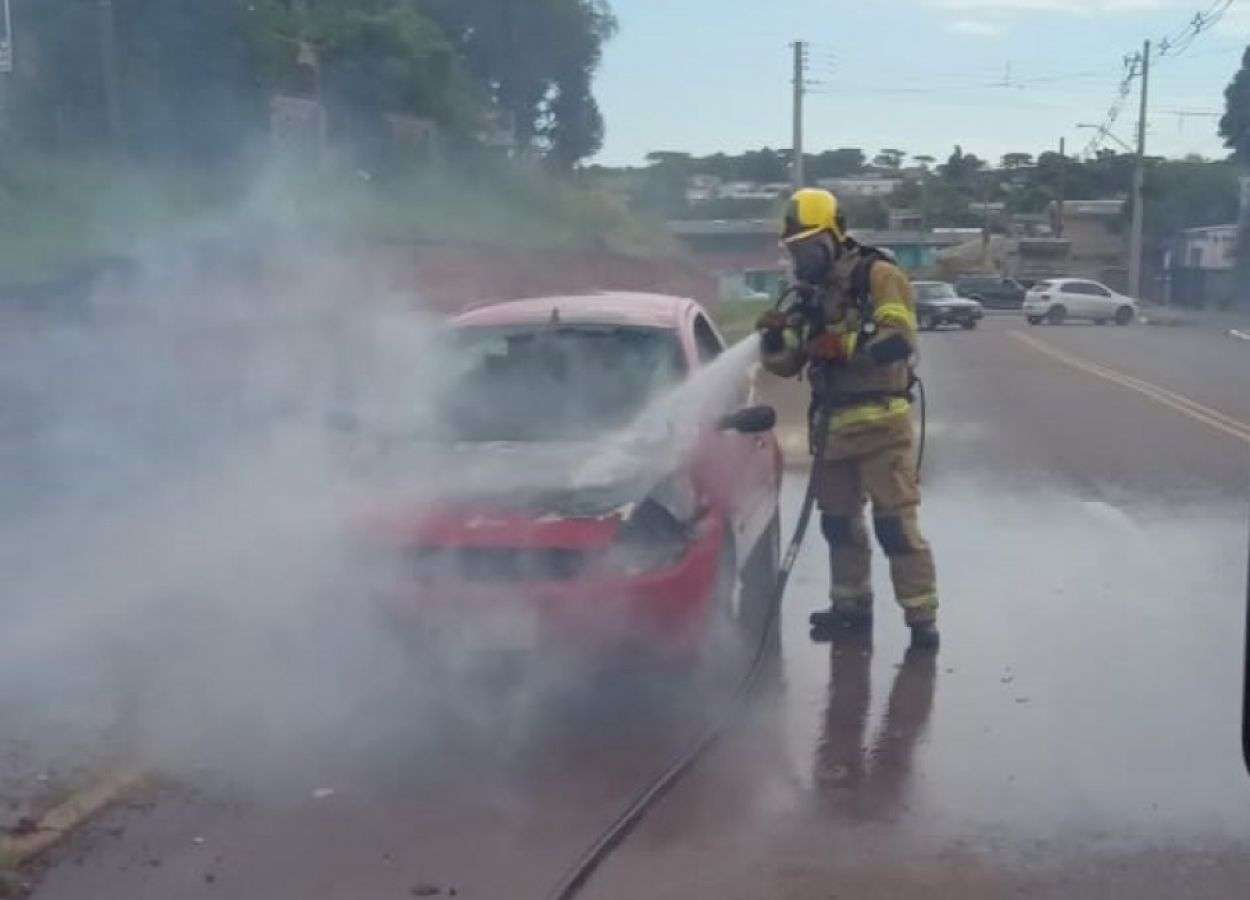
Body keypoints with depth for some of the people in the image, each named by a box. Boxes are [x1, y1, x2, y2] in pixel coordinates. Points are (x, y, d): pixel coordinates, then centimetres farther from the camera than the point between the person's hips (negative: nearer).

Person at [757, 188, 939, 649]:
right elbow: (785, 365, 14)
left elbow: (899, 339, -19)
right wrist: (774, 336, -6)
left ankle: (921, 616, -3)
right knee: (839, 522, 15)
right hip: (832, 426, 7)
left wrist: (841, 344, -21)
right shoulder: (812, 295, 14)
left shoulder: (878, 276, -6)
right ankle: (850, 606, 29)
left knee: (895, 523, -9)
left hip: (881, 424, -7)